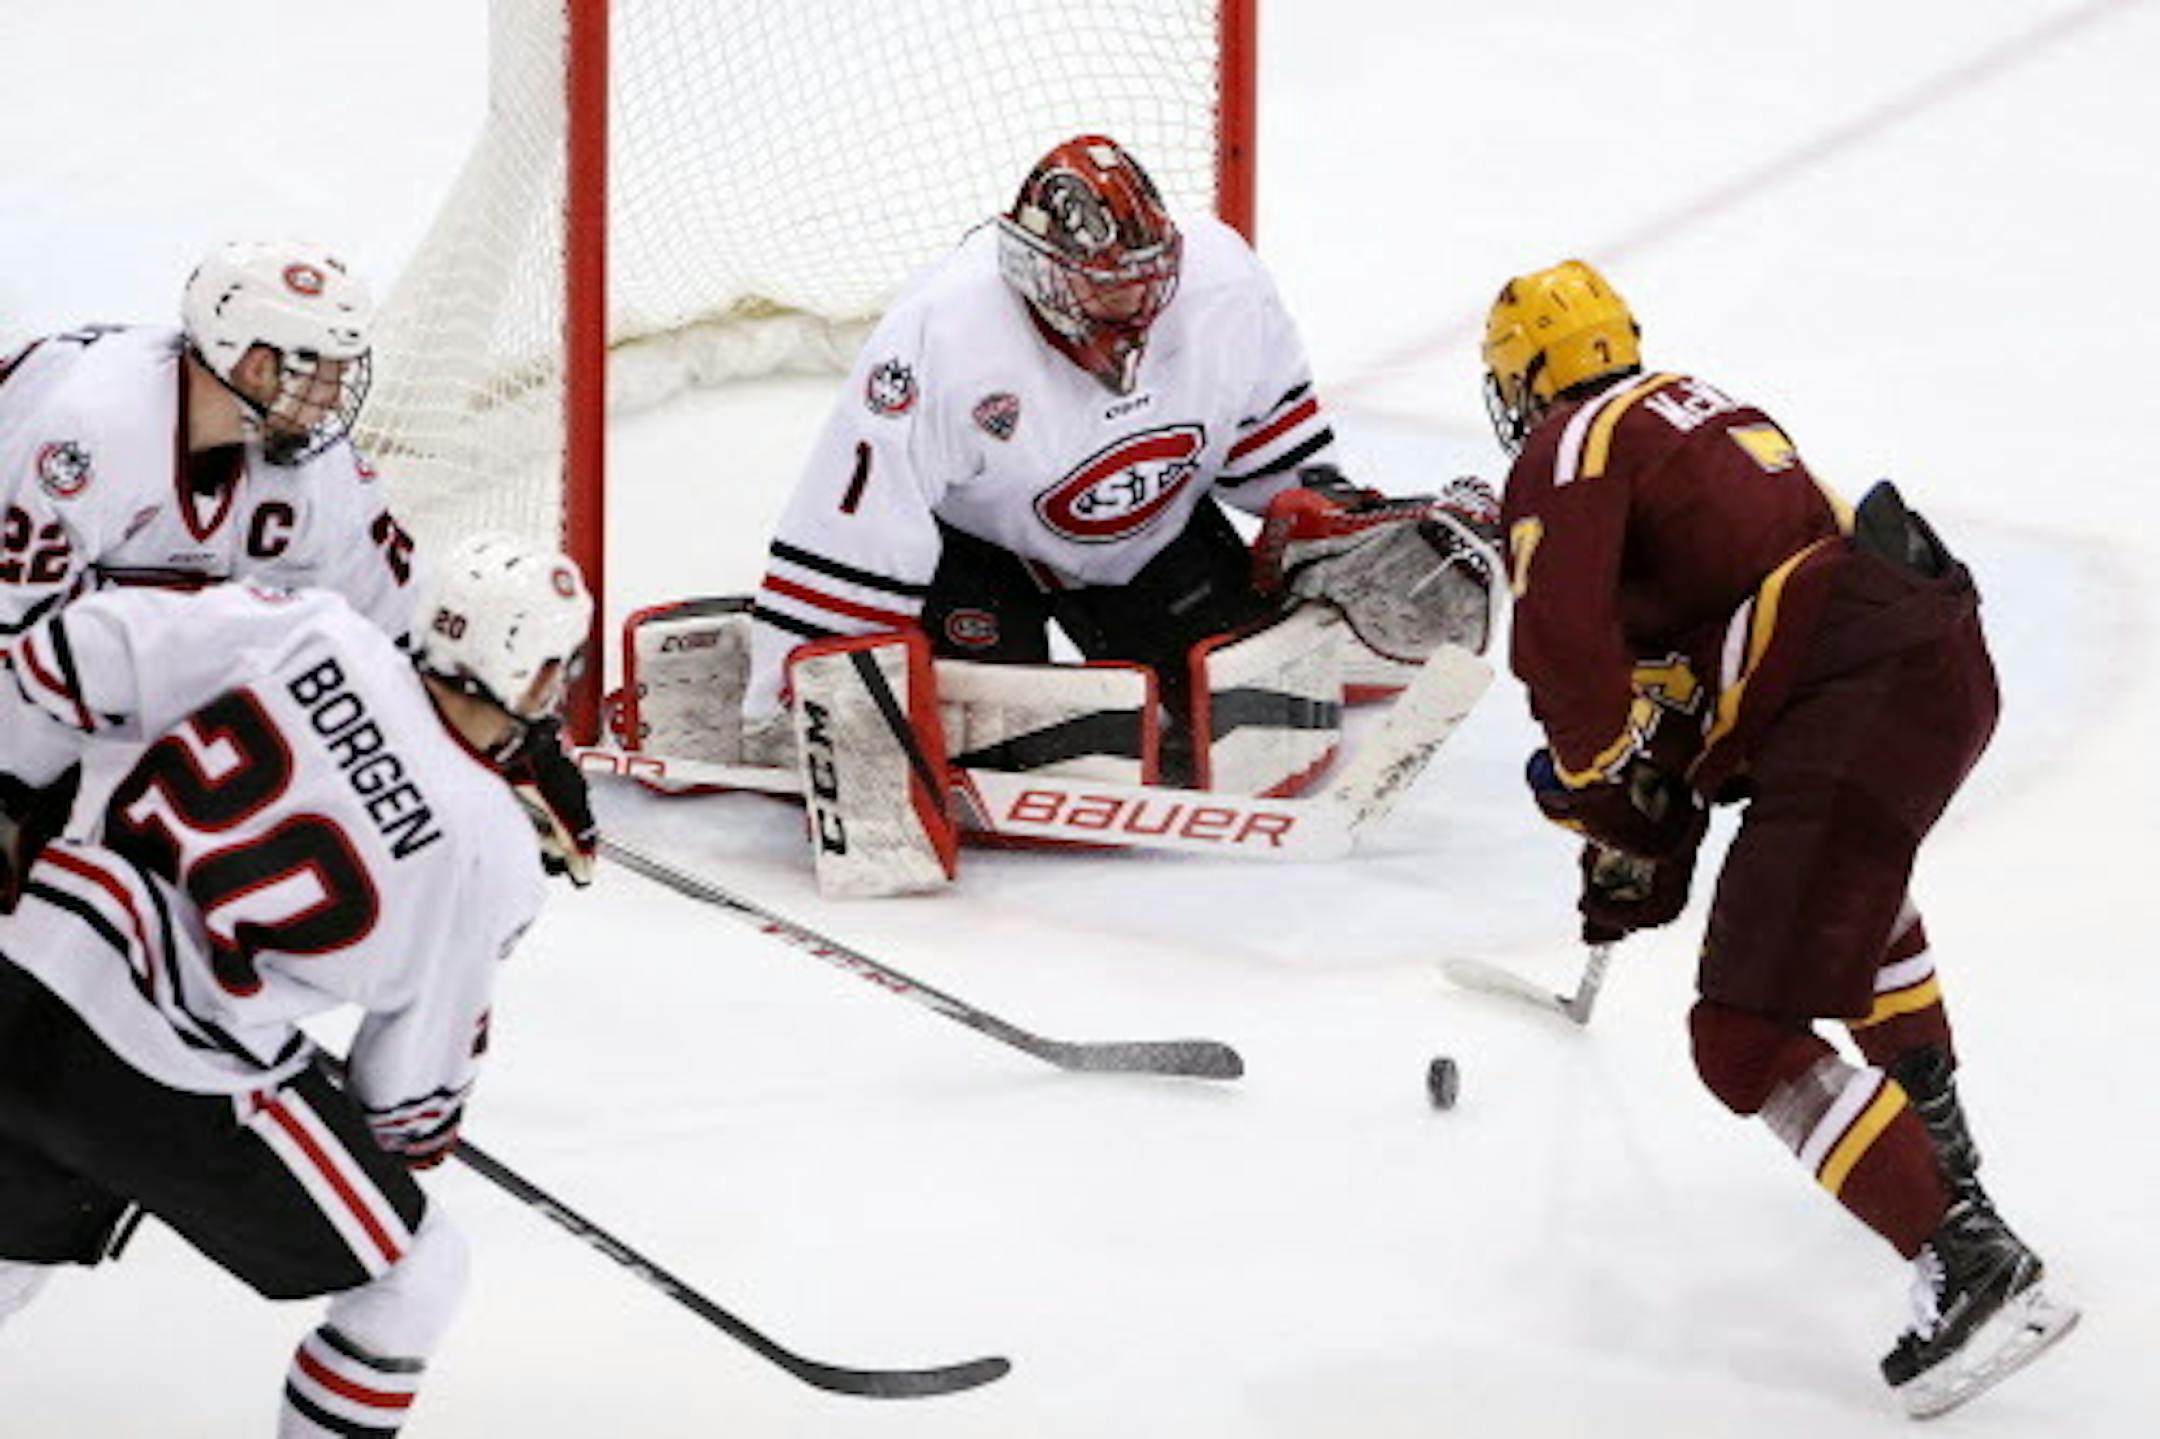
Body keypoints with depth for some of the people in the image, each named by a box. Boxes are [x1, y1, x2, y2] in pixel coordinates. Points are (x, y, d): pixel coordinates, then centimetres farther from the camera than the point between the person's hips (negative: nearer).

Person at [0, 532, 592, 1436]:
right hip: (171, 1088, -5)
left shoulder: (312, 635, -3)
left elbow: (79, 656, -3)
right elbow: (417, 1070, 4)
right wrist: (419, 1140, 27)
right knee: (416, 1274, 13)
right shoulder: (493, 859, -7)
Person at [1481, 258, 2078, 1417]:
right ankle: (1931, 1138, 49)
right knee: (1850, 880, 41)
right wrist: (1653, 817, 35)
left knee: (1748, 1037, -10)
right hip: (1948, 652, 9)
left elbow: (1569, 646, -10)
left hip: (1859, 694, -9)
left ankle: (1971, 1266, -19)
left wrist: (1613, 805, 7)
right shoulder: (1698, 410, 29)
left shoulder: (1569, 450, 2)